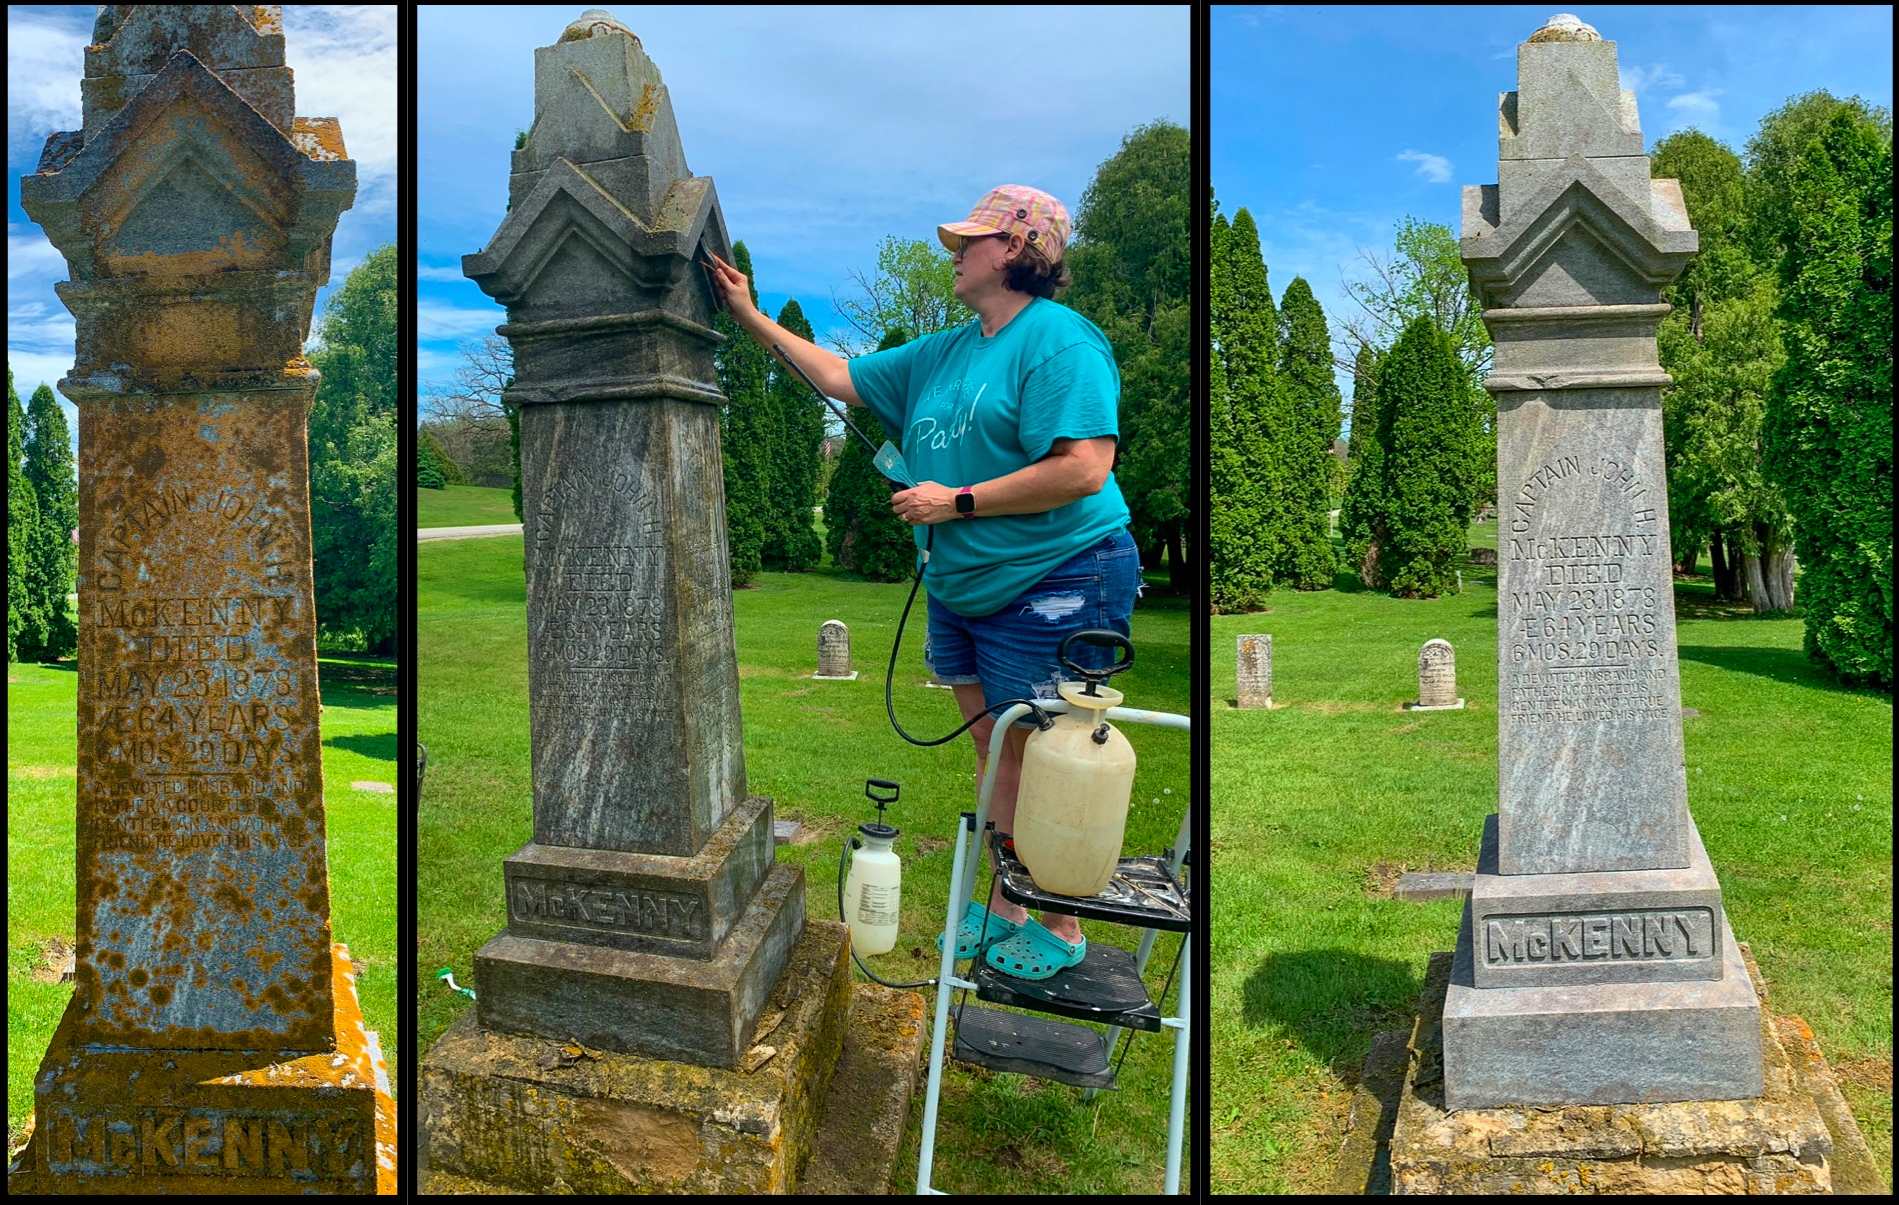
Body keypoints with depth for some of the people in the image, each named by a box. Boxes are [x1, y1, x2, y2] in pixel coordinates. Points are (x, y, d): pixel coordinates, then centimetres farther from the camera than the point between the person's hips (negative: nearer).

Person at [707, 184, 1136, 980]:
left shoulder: (1059, 340, -15)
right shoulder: (945, 352, 13)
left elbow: (1083, 469, -25)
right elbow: (840, 377, 22)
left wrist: (955, 502, -19)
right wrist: (751, 317, 19)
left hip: (1053, 586, -9)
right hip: (962, 586, 9)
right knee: (992, 747, 15)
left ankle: (1060, 929, 16)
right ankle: (1006, 906, 29)